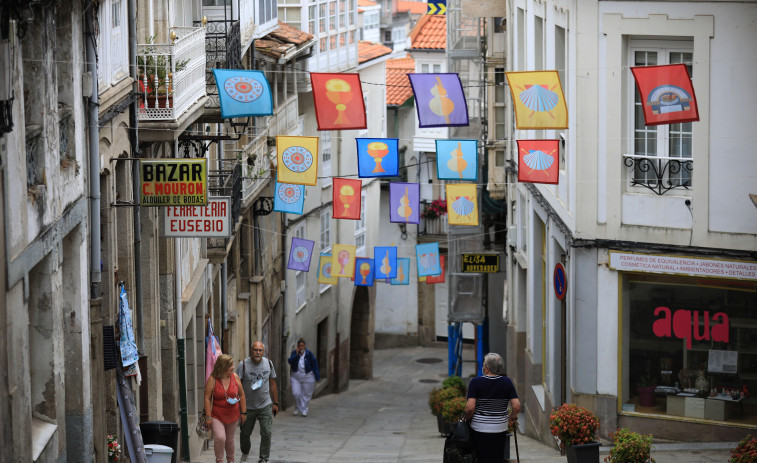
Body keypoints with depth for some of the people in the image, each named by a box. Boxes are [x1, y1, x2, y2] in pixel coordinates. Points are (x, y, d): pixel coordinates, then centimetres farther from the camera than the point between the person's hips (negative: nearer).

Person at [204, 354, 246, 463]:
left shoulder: (235, 377, -1)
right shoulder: (212, 379, -12)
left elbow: (241, 395, 8)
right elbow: (207, 398, -11)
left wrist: (243, 413, 8)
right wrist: (208, 417, -14)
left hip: (232, 415, 3)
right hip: (217, 416, -3)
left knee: (229, 440, 14)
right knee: (220, 438, -20)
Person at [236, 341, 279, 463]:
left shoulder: (268, 364, 1)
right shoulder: (243, 364, -10)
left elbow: (272, 384, 9)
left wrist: (275, 403, 9)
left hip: (265, 406, 1)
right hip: (248, 406, -1)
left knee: (266, 433, -9)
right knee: (245, 433, 12)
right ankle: (245, 453, 39)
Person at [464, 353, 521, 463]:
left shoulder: (476, 382, -10)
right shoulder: (506, 382, -1)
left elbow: (470, 407, -18)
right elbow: (517, 406, -6)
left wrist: (467, 418, 2)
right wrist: (513, 416, 14)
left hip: (479, 428, -3)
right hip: (500, 429, 3)